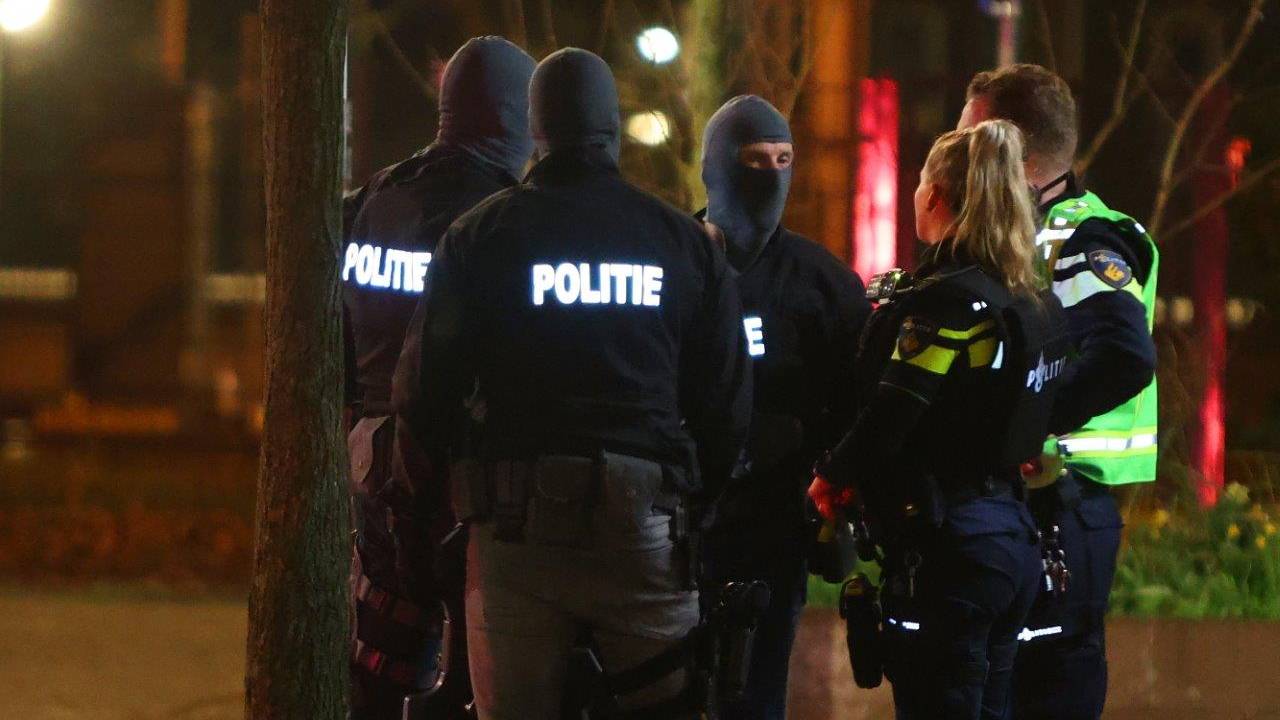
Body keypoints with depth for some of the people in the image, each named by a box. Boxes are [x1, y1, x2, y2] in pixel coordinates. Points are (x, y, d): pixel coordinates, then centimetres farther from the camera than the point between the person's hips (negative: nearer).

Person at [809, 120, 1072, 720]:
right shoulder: (1035, 304, 11)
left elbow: (889, 418, -18)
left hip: (947, 547, -9)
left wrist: (831, 477, -1)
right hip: (1012, 534, 9)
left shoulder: (948, 299, -15)